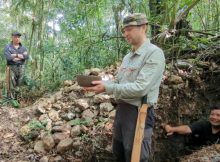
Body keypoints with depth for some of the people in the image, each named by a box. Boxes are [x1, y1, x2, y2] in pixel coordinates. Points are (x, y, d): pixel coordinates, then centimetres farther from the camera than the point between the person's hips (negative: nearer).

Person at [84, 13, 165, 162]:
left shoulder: (154, 53, -16)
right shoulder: (127, 57, 13)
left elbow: (140, 88, -25)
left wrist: (107, 88, -23)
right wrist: (100, 83, -3)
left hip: (138, 113, -8)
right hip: (121, 109, 9)